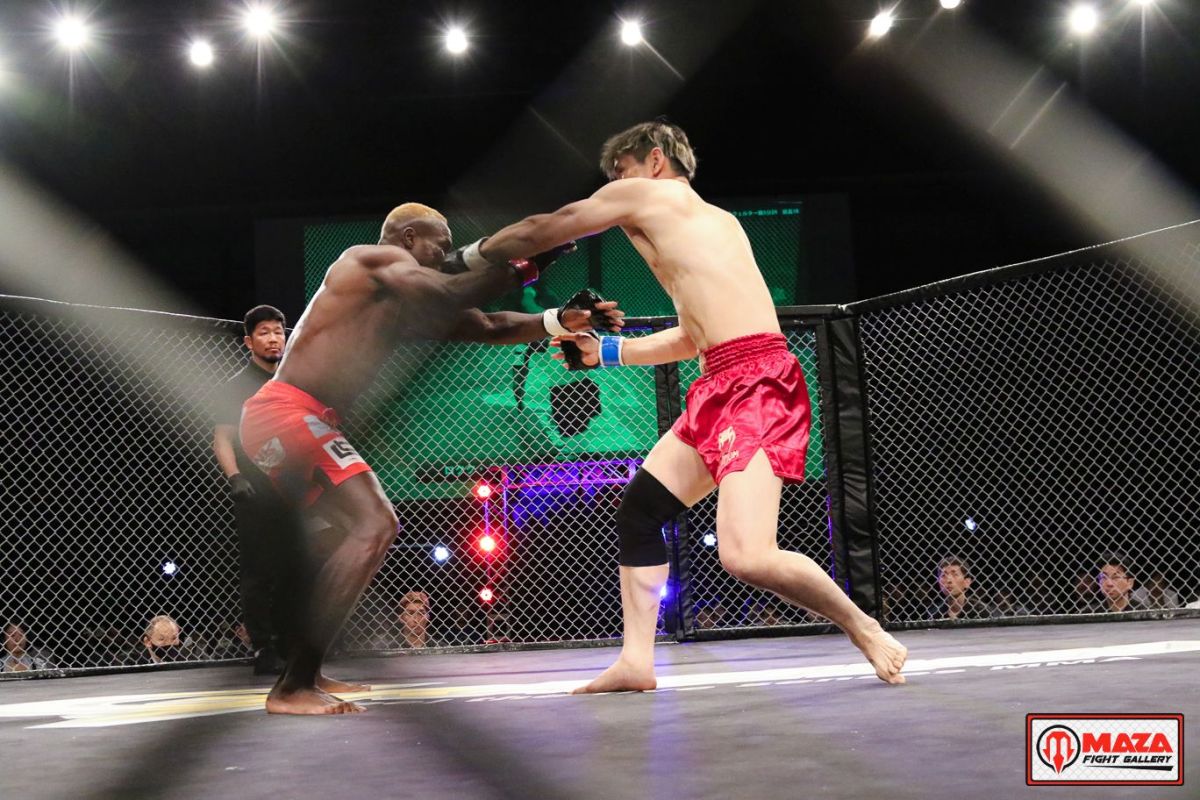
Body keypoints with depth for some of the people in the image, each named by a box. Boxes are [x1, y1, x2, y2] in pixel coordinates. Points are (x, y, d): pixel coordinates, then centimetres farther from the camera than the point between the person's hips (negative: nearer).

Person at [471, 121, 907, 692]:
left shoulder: (641, 193, 4)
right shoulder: (715, 220, 27)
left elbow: (538, 233, 12)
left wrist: (470, 256, 29)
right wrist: (607, 351, 34)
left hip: (755, 382, -10)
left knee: (746, 557, -18)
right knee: (638, 509, 11)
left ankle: (865, 630, 2)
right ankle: (636, 660, 13)